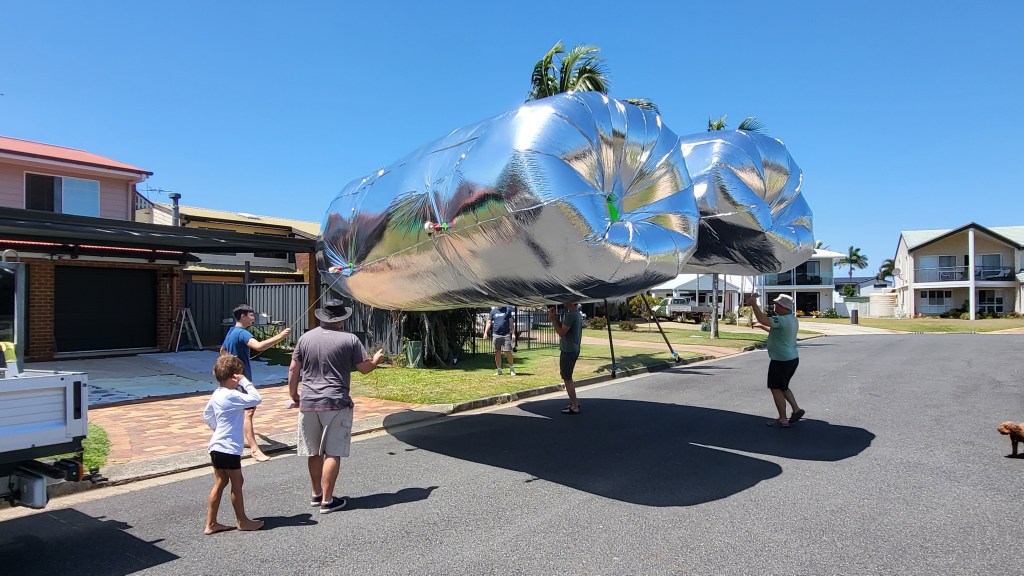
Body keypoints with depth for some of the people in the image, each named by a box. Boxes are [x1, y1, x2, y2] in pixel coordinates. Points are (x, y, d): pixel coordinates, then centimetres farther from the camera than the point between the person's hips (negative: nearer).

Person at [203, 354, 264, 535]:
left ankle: (211, 524, 21)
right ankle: (242, 521, 18)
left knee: (220, 483, 15)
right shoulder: (232, 396, -22)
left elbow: (207, 414, 20)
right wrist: (245, 382, -20)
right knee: (237, 483, 5)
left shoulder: (216, 394, 8)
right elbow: (256, 399, -28)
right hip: (228, 448, -9)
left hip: (216, 446, 9)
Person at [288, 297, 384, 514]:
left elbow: (293, 370, 8)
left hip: (308, 403, 5)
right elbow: (365, 368, 0)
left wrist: (293, 394, 21)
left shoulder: (306, 338, 4)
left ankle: (316, 494, 30)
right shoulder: (349, 339, -6)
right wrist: (377, 359, 21)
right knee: (333, 453, 2)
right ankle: (327, 500, 6)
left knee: (313, 452, 16)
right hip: (336, 403, -4)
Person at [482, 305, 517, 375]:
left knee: (508, 352, -5)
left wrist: (513, 333, -3)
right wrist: (485, 333, -4)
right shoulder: (493, 311, 11)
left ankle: (512, 369, 10)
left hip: (506, 335, -2)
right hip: (496, 335, 2)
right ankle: (499, 370, 14)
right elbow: (489, 322, 8)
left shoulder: (508, 309, 6)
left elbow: (511, 322, 4)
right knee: (497, 353, 5)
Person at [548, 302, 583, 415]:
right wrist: (556, 318, 5)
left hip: (568, 351, -10)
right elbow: (563, 328, 14)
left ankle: (574, 407, 3)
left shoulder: (571, 315, -20)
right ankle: (575, 402, 27)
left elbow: (561, 332, -19)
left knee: (567, 379, -2)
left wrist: (553, 320, -11)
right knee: (567, 377, 21)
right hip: (574, 350, 10)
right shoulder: (577, 314, 12)